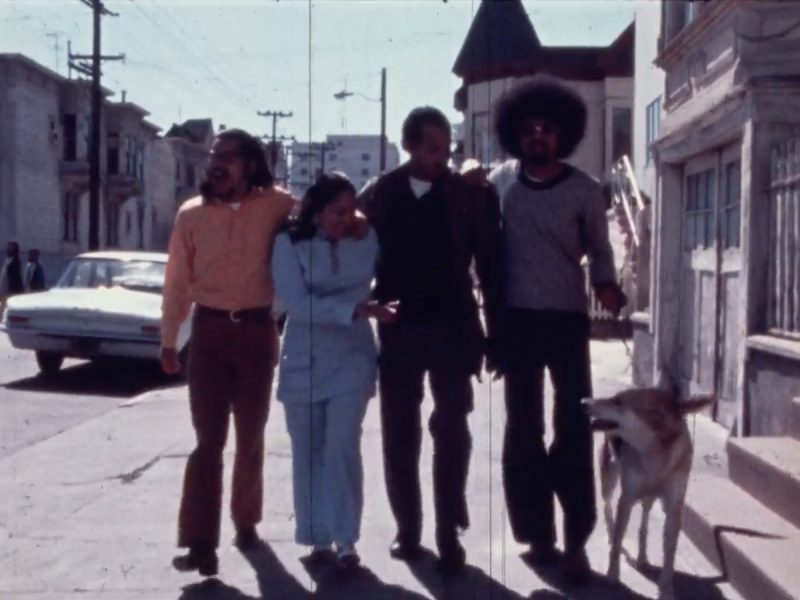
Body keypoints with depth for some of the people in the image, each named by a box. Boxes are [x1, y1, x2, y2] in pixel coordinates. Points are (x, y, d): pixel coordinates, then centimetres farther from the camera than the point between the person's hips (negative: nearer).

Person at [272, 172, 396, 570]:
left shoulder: (367, 240, -3)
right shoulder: (289, 244, -8)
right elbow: (297, 304, -18)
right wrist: (359, 309, -24)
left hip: (351, 359, 0)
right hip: (303, 362, 0)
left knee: (342, 448, -8)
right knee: (308, 454, 7)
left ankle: (345, 540, -1)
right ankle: (317, 537, 19)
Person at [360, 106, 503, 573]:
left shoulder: (473, 196, -2)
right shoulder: (379, 195, 3)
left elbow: (491, 269, -1)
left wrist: (496, 335, -3)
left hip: (452, 329, -2)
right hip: (397, 330, 2)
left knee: (451, 432, -1)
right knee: (399, 435, 8)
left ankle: (449, 534, 8)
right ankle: (408, 529, 19)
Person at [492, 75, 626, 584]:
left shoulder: (585, 190, 0)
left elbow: (599, 249, 4)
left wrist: (606, 286, -14)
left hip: (568, 320, -2)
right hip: (518, 321, 2)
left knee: (573, 428, -5)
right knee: (523, 429, 6)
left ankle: (576, 540, 1)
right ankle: (538, 534, 16)